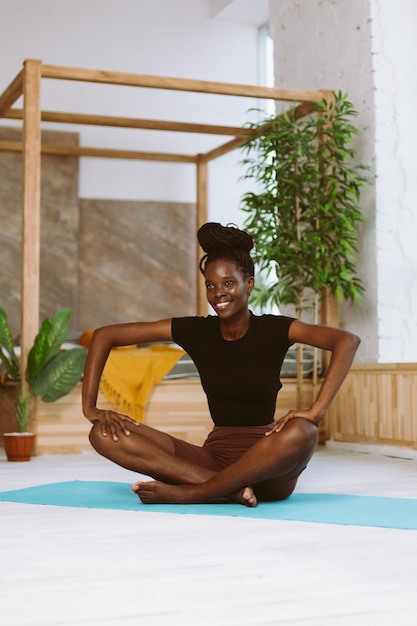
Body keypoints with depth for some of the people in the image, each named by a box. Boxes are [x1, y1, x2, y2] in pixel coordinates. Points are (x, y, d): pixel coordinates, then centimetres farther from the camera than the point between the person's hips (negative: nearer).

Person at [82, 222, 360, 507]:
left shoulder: (273, 329, -6)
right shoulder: (196, 331, 2)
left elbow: (348, 341, -22)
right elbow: (105, 336, 4)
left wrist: (316, 411, -32)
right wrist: (90, 406, -7)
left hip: (267, 465, -3)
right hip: (214, 456, 3)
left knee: (301, 433, -38)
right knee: (105, 434, -15)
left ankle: (186, 492, -25)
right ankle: (229, 488, -26)